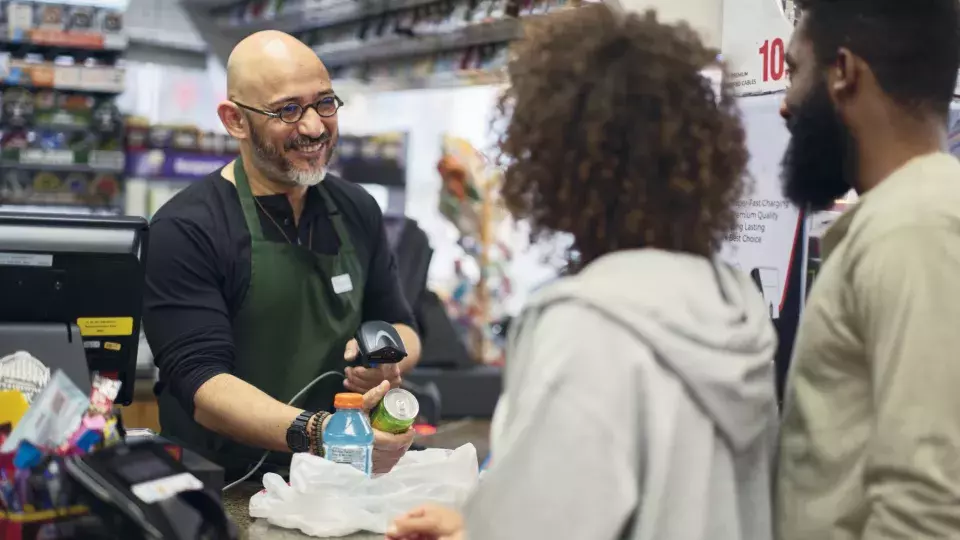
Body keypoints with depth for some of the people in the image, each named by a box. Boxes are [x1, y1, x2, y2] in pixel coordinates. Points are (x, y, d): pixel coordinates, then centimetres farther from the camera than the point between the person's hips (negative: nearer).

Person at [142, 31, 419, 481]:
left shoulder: (357, 210, 7)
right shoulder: (185, 229, -10)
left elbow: (401, 327, 18)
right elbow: (201, 384, -18)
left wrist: (387, 359, -6)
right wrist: (317, 433, -33)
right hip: (225, 493, -5)